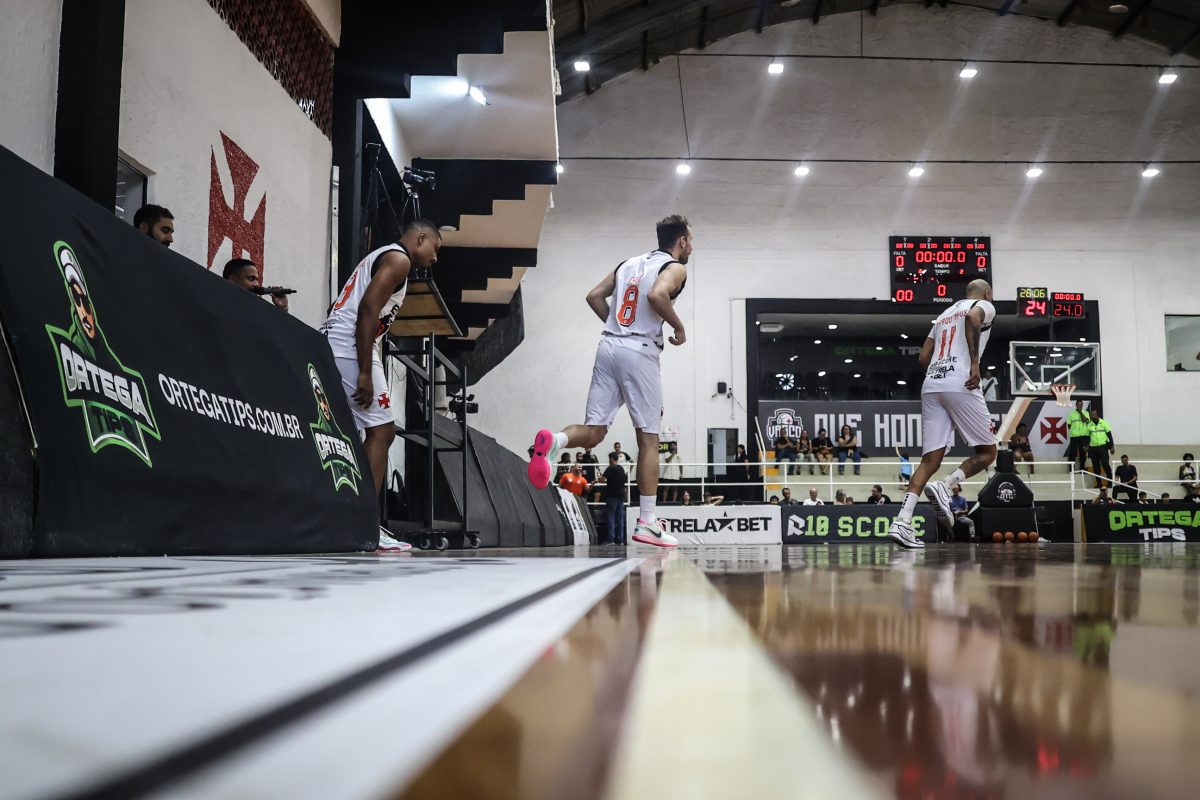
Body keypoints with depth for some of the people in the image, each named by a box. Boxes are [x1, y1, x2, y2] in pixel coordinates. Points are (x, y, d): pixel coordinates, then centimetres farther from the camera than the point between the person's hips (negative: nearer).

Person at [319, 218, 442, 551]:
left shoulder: (381, 257, 27)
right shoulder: (398, 259, -3)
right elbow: (368, 310, -16)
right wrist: (365, 373, -20)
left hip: (331, 348, 10)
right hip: (349, 348, -10)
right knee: (381, 431, -8)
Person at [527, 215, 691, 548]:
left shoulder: (630, 263, 22)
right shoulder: (675, 268, 0)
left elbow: (594, 296, 17)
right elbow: (656, 295, -20)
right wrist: (679, 327, -6)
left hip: (608, 345, 6)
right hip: (640, 352, -6)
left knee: (594, 431, 4)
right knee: (648, 438, 2)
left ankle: (553, 441, -29)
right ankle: (647, 523, 3)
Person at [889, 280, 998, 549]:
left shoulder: (944, 314, 30)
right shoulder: (985, 305, 11)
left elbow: (923, 357, 22)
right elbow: (972, 318, -15)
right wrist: (975, 362, -17)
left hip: (931, 386, 6)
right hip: (961, 384, -6)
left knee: (931, 459, 2)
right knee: (986, 452, 7)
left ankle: (902, 522, -13)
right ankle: (945, 487, -18)